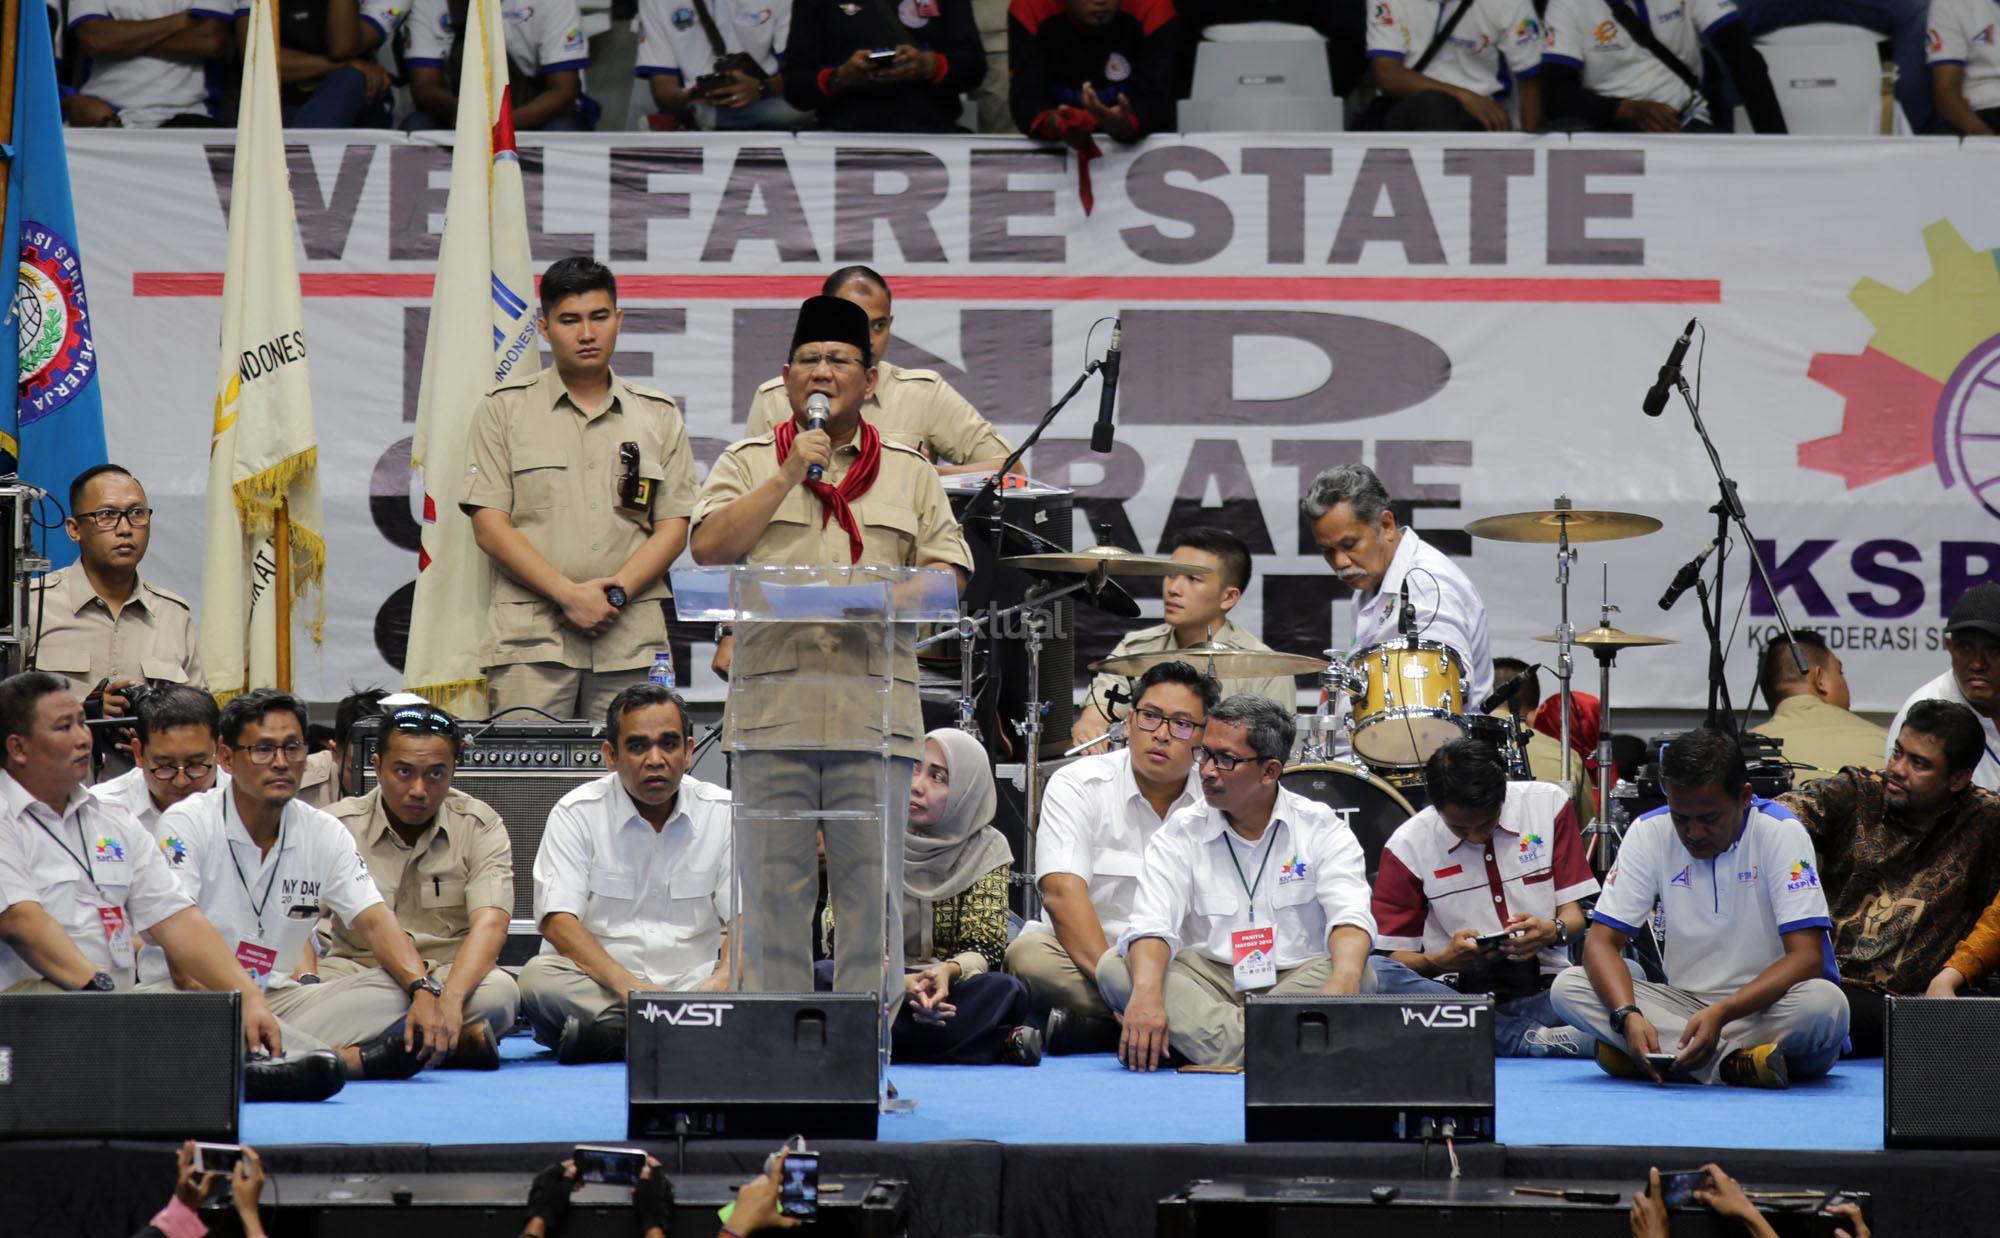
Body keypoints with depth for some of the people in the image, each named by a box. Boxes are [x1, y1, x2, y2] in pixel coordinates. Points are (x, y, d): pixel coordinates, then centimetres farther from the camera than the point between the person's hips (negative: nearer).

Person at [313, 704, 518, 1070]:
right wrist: (304, 976, -32)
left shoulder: (480, 828, -1)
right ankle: (456, 1041, -31)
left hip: (450, 974, -1)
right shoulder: (337, 826, 1)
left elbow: (489, 924, -14)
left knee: (499, 992, -35)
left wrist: (449, 1000, -34)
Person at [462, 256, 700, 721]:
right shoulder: (505, 409, 9)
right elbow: (489, 524, 0)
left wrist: (615, 593, -9)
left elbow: (673, 527, 9)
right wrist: (570, 594, -10)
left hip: (631, 639, 2)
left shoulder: (659, 417, 15)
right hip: (531, 637, -2)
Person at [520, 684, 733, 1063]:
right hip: (595, 984, -1)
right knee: (538, 978, -34)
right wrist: (628, 985, -24)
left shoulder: (723, 814, 7)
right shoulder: (576, 814, 1)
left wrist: (723, 979, -22)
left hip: (690, 981, 1)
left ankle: (615, 1034, -38)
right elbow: (557, 921, -9)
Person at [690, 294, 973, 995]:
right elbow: (709, 548, -4)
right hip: (773, 709, -1)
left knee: (871, 886, -1)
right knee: (774, 890, 0)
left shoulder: (909, 474, 15)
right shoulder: (749, 465, 12)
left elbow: (947, 573, 9)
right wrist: (789, 476, -8)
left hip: (875, 711, 1)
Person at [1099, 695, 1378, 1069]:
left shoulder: (1321, 828, 1)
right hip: (1208, 979, 1)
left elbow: (1350, 915, -15)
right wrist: (1147, 992, -36)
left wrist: (1344, 979, -39)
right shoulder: (1181, 834, 3)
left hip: (1300, 981, -1)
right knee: (1114, 968, -25)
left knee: (1361, 978, -32)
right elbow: (1152, 923, -14)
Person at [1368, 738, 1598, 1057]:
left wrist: (1553, 932, -17)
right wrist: (1444, 960, -18)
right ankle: (1532, 1039, -34)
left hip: (1543, 992, 0)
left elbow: (1574, 915, 6)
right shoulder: (1408, 846, -1)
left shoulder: (1549, 804, 3)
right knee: (1373, 973, -34)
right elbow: (1393, 956, 2)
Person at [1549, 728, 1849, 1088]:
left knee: (1826, 1004, -37)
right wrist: (1628, 1016, -29)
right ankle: (1735, 1064, -31)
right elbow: (1602, 941, -7)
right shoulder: (1649, 833, -4)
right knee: (1567, 988, -22)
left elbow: (1807, 957, -19)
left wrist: (1721, 1014, -33)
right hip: (1684, 1003, 3)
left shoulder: (1781, 832, -12)